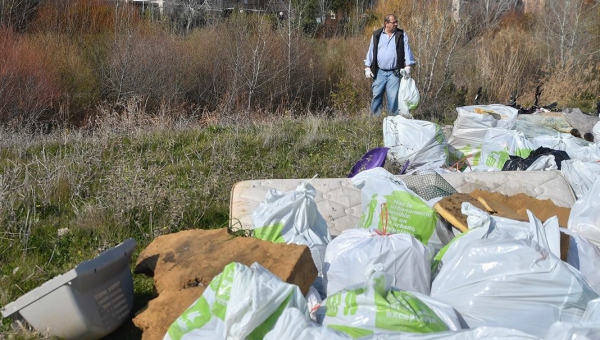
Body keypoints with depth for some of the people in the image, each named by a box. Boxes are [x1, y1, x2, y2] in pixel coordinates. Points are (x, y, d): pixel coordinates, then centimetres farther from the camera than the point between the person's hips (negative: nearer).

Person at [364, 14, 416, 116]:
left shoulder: (401, 35, 3)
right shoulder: (376, 35, 5)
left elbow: (407, 51, -1)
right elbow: (371, 51, 9)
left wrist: (408, 66, -13)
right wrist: (367, 68, 4)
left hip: (394, 73, -1)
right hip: (379, 72, 1)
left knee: (393, 98, -3)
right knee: (376, 96, 4)